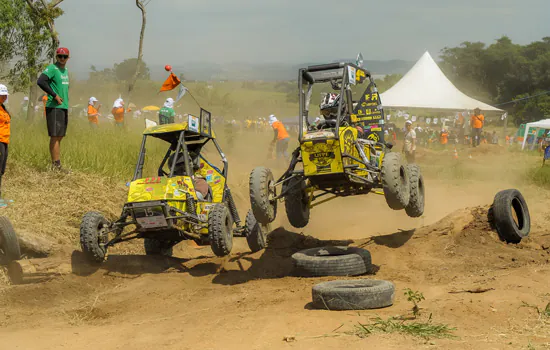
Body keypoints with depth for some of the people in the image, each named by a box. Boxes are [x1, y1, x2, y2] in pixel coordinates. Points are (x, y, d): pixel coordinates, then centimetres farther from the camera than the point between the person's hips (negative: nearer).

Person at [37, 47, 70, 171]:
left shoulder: (65, 70, 17)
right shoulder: (52, 69, -10)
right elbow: (41, 81, -23)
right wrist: (54, 95, -20)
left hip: (64, 107, 9)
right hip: (54, 107, -9)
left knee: (60, 137, 10)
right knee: (55, 136, -8)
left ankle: (57, 165, 15)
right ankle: (55, 165, -8)